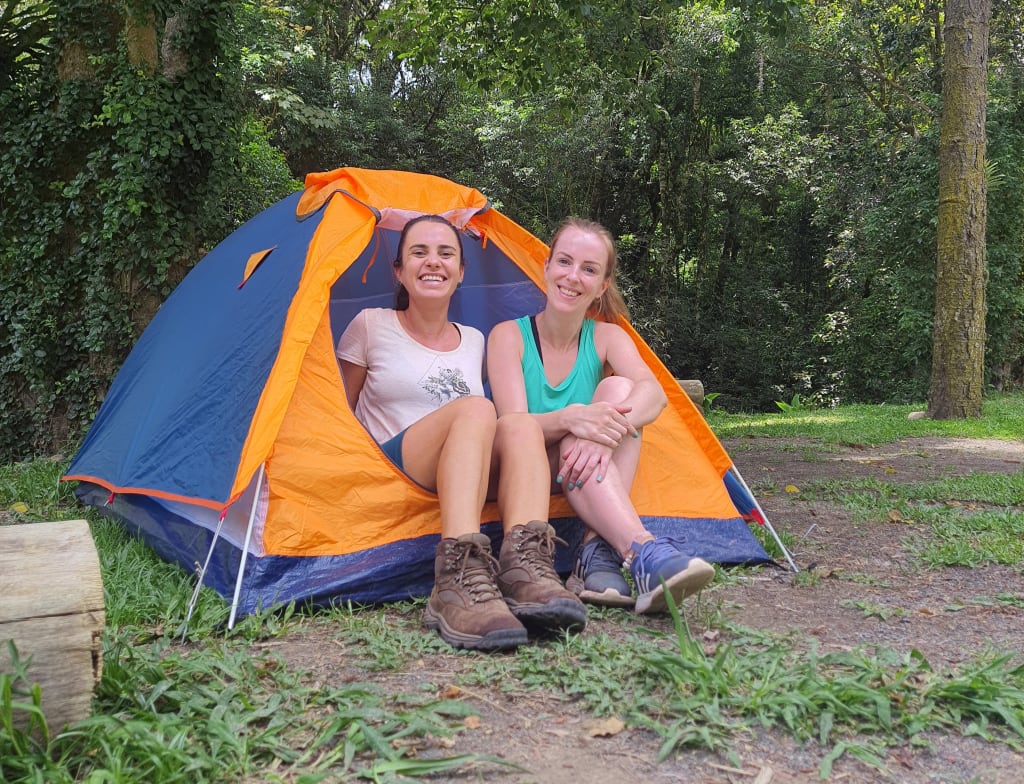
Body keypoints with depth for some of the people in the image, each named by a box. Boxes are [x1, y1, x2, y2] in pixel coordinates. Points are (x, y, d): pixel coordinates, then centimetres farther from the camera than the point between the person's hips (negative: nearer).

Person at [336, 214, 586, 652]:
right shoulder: (372, 327, 5)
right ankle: (458, 582, -51)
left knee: (521, 427, -27)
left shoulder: (474, 341, 18)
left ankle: (523, 568, -47)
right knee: (474, 408, -33)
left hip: (460, 484, 4)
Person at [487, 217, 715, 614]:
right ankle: (643, 554, -52)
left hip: (582, 483, 3)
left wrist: (611, 429, -43)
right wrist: (569, 419, -43)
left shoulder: (607, 338, 2)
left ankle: (597, 552, -36)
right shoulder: (509, 335, -6)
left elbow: (653, 391, -20)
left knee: (617, 389, -24)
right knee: (573, 443, -35)